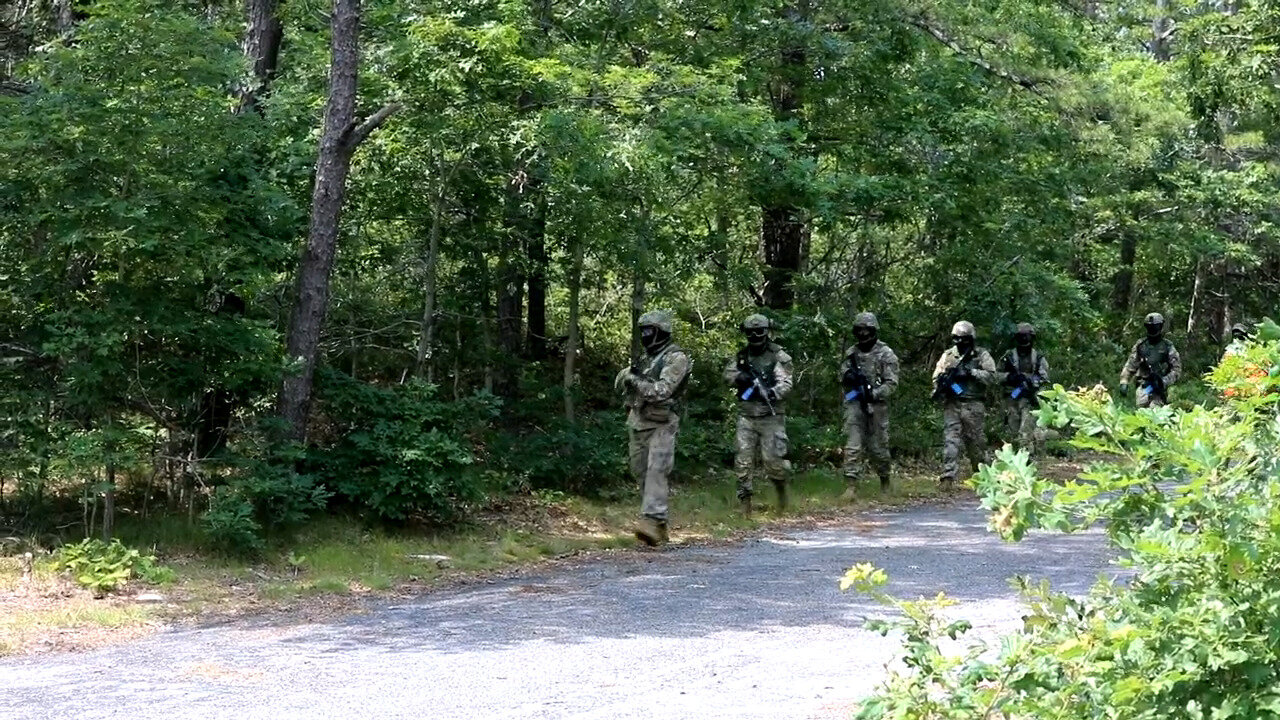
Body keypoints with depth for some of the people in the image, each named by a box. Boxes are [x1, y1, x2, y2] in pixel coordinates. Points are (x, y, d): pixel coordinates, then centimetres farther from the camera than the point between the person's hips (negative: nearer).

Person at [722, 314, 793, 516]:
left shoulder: (778, 356, -3)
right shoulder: (741, 356, 12)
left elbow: (786, 383, -12)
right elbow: (727, 374, 7)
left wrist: (773, 393, -32)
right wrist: (740, 377, -14)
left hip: (771, 417, -4)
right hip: (747, 417, 4)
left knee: (772, 459, -5)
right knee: (743, 460, -2)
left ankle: (781, 488, 23)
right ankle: (745, 499, 4)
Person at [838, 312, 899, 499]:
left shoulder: (885, 354, -3)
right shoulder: (851, 353, 11)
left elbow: (892, 383, -7)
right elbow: (843, 377, 17)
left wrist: (875, 393, -21)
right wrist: (848, 376, -7)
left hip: (876, 405, -3)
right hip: (854, 404, 3)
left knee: (878, 447, 7)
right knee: (853, 446, -7)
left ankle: (884, 480, 29)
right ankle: (851, 486, -10)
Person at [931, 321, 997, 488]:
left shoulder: (981, 355, 4)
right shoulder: (947, 356, 11)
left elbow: (991, 376, -5)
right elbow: (936, 377, 10)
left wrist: (971, 372, -15)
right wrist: (941, 385, -12)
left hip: (973, 406, -1)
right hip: (952, 405, 1)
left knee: (975, 440, 6)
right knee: (951, 439, -9)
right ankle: (948, 476, -15)